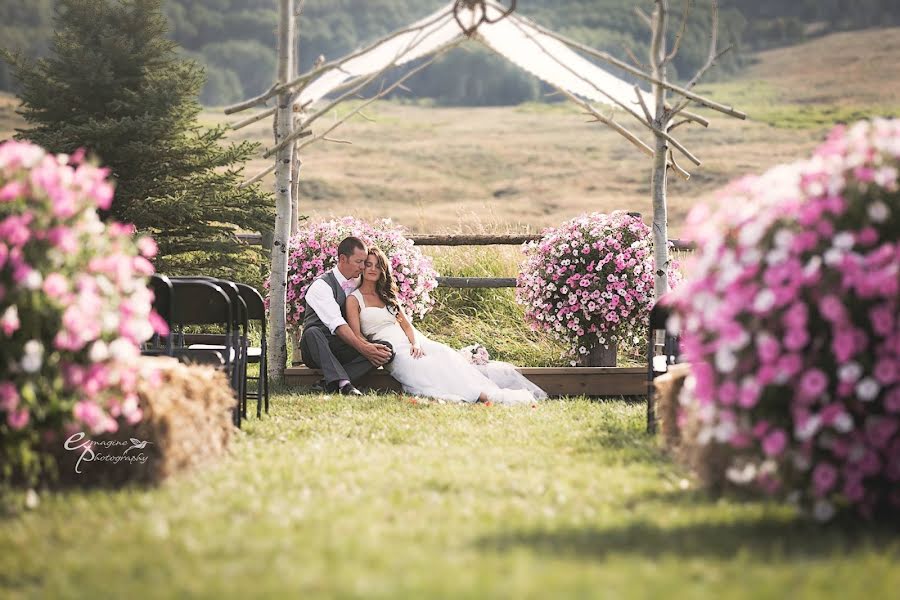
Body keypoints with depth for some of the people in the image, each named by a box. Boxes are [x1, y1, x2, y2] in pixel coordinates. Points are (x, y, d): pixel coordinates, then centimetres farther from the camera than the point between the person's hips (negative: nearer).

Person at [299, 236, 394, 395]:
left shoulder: (358, 284, 14)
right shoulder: (321, 285, -10)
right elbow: (336, 324, -23)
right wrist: (362, 347, -32)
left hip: (342, 350, 6)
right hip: (316, 350, -6)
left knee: (386, 350, -19)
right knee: (312, 332, -40)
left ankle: (331, 384, -31)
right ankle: (344, 384, -52)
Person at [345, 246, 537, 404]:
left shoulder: (387, 296, 25)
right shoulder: (354, 299, 6)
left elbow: (406, 324, 16)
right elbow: (356, 335, -4)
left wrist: (415, 344, -4)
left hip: (408, 343, 6)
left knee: (444, 353, -23)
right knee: (423, 366, -31)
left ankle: (492, 393, -41)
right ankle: (480, 395, -48)